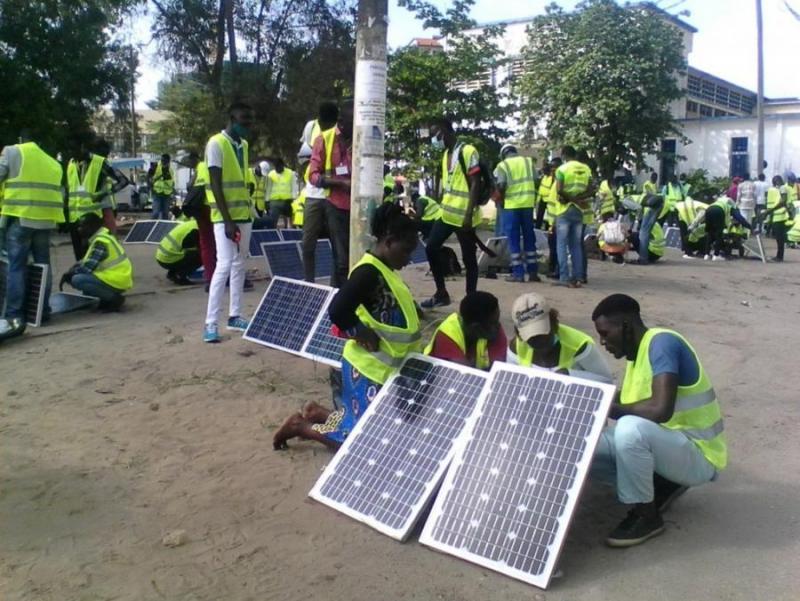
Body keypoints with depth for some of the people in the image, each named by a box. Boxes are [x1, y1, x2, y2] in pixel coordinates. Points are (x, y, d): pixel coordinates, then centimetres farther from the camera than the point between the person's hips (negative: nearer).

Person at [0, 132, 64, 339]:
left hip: (20, 217, -4)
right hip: (46, 219, 4)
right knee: (43, 264, 15)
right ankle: (43, 310, 18)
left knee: (17, 266, -5)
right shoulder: (53, 163, 18)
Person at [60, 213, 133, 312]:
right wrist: (73, 268, 5)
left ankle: (114, 298, -11)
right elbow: (88, 261, 21)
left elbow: (87, 267, -19)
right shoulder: (100, 237, 13)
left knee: (77, 280, -19)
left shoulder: (101, 241, -17)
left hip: (116, 282, -10)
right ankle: (109, 297, 10)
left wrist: (69, 274, -4)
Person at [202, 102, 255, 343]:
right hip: (225, 217, -8)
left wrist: (248, 210, 15)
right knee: (224, 266, -13)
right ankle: (210, 323, -9)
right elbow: (216, 185, -15)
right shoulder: (216, 144, -11)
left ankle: (235, 316, 16)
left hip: (244, 214, 8)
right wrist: (228, 220, -20)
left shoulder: (243, 145, 12)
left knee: (239, 266, 9)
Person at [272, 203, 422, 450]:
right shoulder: (368, 272, -23)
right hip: (368, 370, -10)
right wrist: (363, 334, -21)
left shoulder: (384, 271, 7)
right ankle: (301, 425, 12)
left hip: (383, 368, 10)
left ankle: (317, 413, 28)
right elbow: (337, 311, -34)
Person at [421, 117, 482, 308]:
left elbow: (475, 184, -15)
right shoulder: (446, 154, 15)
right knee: (431, 248, 7)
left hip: (463, 216, -9)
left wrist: (469, 214, -20)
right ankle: (441, 293, 19)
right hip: (446, 214, 9)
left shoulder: (468, 151, -11)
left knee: (468, 259, 1)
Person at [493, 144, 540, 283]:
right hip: (528, 203, 3)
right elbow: (536, 182, 9)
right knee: (529, 237, 11)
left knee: (514, 239, 2)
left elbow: (501, 186, -10)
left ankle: (518, 273, 1)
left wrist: (500, 200, 6)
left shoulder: (502, 165, 0)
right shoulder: (529, 161, 12)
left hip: (511, 205, -3)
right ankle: (533, 271, 12)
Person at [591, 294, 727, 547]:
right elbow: (632, 406, 11)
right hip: (664, 442, 9)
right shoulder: (637, 352, 7)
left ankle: (646, 516, -13)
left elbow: (660, 409, -35)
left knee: (630, 429, -37)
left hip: (697, 455, -9)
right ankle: (664, 483, 10)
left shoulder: (662, 343, -22)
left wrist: (609, 408, -22)